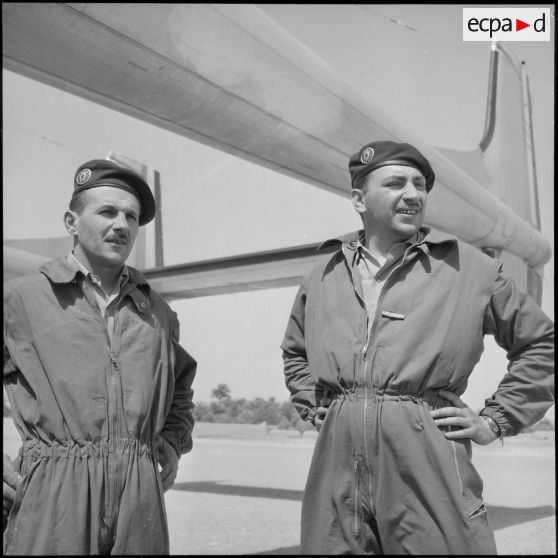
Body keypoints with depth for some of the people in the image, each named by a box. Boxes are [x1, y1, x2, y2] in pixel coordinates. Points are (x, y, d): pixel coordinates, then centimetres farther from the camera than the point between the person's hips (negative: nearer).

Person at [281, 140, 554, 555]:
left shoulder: (470, 268, 4)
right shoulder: (323, 278, 13)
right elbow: (294, 352, 30)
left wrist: (495, 419, 5)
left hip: (429, 463, -2)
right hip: (337, 462, 3)